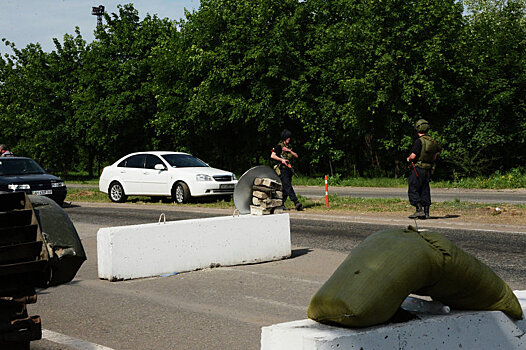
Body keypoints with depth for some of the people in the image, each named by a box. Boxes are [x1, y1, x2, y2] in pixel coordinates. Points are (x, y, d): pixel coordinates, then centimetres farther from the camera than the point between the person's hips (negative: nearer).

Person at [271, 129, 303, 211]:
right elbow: (272, 156, -10)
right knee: (288, 186, -16)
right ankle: (296, 203, -27)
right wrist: (281, 160, -18)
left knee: (285, 188, 7)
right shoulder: (279, 146, -3)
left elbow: (296, 156, 12)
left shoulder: (289, 147, 18)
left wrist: (290, 151, -3)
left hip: (289, 170, 8)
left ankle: (281, 204, 14)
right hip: (282, 169, -8)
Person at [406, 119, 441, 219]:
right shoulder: (432, 141, 8)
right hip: (428, 170, 7)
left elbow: (413, 156, -19)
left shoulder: (419, 141, -15)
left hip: (417, 169, -7)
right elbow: (434, 157, 16)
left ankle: (419, 210, -14)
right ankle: (426, 212, 10)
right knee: (425, 191, 11)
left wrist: (408, 159, 1)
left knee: (413, 190, -3)